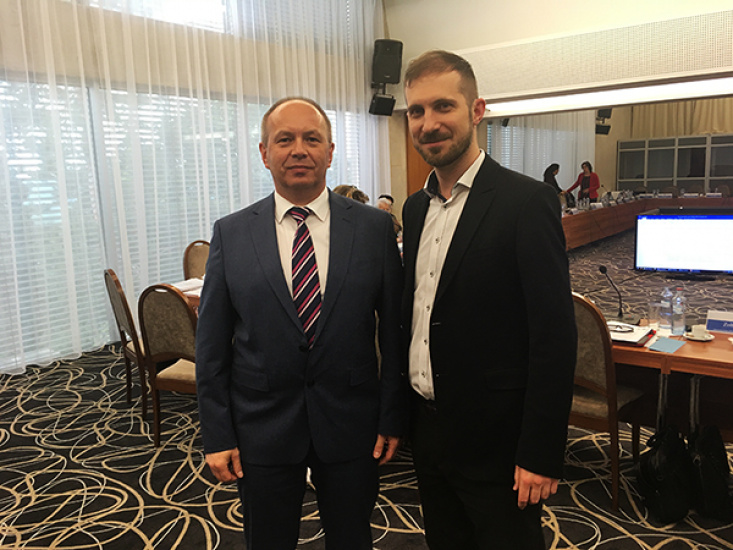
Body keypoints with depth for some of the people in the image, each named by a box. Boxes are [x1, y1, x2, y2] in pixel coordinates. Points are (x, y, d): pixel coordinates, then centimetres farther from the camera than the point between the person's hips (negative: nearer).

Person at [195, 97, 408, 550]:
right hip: (262, 428, 1)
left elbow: (395, 328, -1)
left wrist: (393, 417, -2)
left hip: (351, 425, 0)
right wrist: (217, 435, -2)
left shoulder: (375, 227, -4)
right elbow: (212, 343, -1)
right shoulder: (231, 233, -3)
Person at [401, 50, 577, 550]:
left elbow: (555, 336, -18)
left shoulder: (527, 202, -16)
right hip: (428, 431, 7)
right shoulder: (416, 207, 6)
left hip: (495, 442, -6)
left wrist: (542, 454, -17)